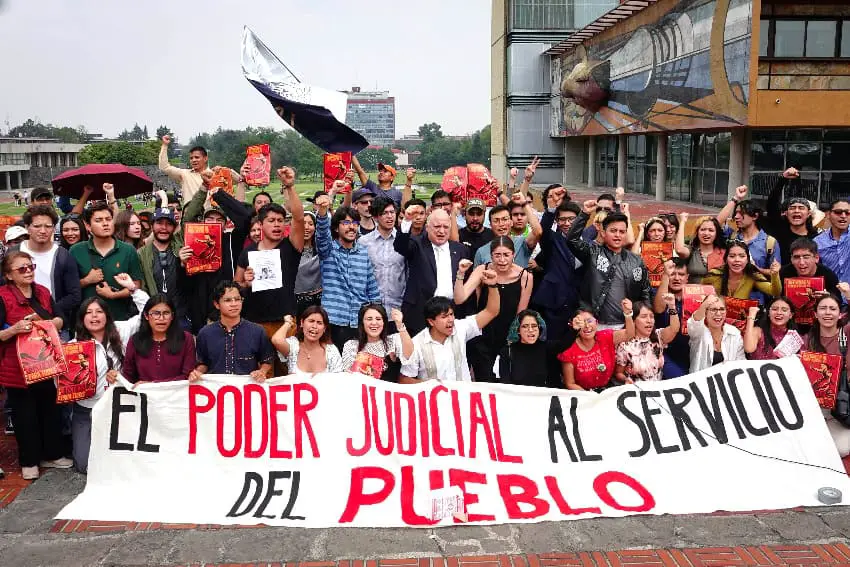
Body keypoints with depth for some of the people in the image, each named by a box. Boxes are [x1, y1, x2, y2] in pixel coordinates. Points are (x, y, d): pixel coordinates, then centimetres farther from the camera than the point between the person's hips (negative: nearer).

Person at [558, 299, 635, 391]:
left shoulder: (605, 337, -4)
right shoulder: (569, 351, -11)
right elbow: (570, 384, -7)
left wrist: (627, 313, -29)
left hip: (608, 390, 3)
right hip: (583, 393, -3)